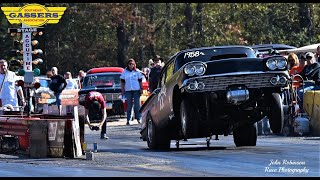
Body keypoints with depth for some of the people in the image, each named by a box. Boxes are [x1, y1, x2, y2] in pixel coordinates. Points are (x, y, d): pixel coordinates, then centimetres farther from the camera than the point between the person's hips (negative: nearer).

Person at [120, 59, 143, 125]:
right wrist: (122, 90, 3)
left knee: (137, 105, -2)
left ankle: (139, 118, 3)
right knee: (129, 106, 2)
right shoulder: (124, 72, 7)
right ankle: (128, 120, 4)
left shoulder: (137, 72, 6)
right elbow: (122, 82, 9)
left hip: (136, 90, -1)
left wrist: (141, 89, 2)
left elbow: (140, 81, 9)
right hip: (128, 90, 1)